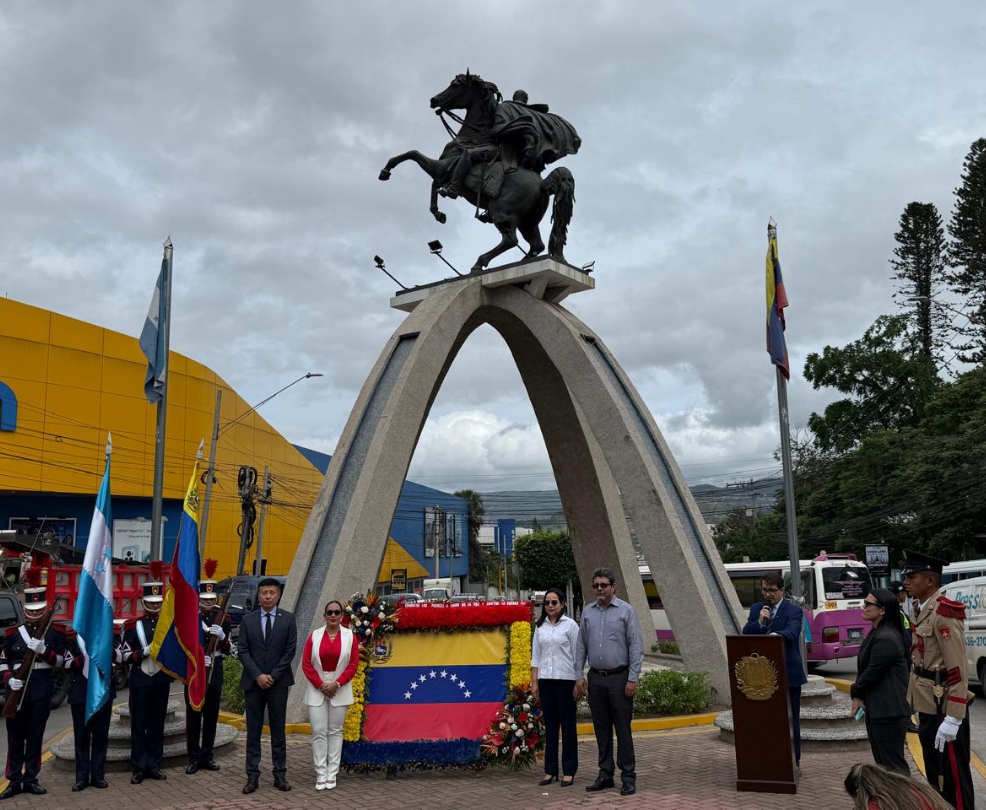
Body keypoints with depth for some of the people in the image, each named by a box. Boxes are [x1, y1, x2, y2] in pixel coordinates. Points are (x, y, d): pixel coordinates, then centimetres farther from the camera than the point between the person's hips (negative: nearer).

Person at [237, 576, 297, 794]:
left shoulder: (288, 619, 1)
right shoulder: (247, 620, 3)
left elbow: (290, 650, -2)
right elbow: (242, 651, -1)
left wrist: (273, 675, -9)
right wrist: (258, 675, -11)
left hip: (278, 681, -1)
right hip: (253, 682, 1)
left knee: (278, 730, 5)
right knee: (253, 730, 4)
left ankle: (280, 775, 11)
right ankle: (252, 776, 9)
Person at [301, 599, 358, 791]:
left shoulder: (350, 636, -1)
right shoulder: (315, 635, 0)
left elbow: (353, 665, -3)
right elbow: (306, 664, -2)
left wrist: (336, 683, -13)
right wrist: (321, 685, -9)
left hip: (340, 690, 0)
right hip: (316, 690, 0)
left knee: (335, 731, 5)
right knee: (318, 732, -1)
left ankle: (332, 774, 11)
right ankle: (321, 774, 6)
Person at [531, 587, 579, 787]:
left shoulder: (570, 625, -2)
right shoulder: (540, 627, 10)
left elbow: (577, 655, -3)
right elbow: (535, 656, 12)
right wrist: (534, 682, 7)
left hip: (565, 680, -4)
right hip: (545, 680, 4)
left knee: (567, 724, 2)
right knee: (550, 725, 8)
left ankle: (569, 771, 9)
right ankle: (550, 770, 15)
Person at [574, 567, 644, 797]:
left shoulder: (626, 611, -4)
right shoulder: (587, 612, 8)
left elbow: (636, 646, -6)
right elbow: (581, 646, 11)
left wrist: (632, 679, -11)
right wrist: (579, 676, 6)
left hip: (619, 677, -4)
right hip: (596, 678, 4)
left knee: (623, 728, -2)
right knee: (601, 728, 10)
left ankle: (628, 777, 6)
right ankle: (605, 774, 19)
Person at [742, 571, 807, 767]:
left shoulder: (793, 611, -6)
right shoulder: (756, 609, 10)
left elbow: (791, 632, -25)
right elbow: (746, 634, 2)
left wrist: (776, 635, -46)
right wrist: (760, 622, -16)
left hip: (787, 673, -4)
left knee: (790, 718, 5)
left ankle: (793, 760, 16)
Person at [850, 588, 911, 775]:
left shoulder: (886, 638, -22)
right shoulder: (876, 633, 12)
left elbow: (873, 672, -20)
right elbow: (866, 668, 14)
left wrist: (855, 692, -3)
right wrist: (859, 695, 1)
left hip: (888, 710, -11)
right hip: (877, 707, 11)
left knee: (893, 763, -4)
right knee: (882, 760, 18)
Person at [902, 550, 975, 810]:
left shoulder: (944, 613, -20)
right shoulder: (920, 611, 9)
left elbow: (958, 670, -23)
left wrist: (953, 719, -24)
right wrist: (913, 701, 18)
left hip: (944, 709, -9)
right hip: (928, 707, 9)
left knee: (953, 777, 0)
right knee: (934, 774, 19)